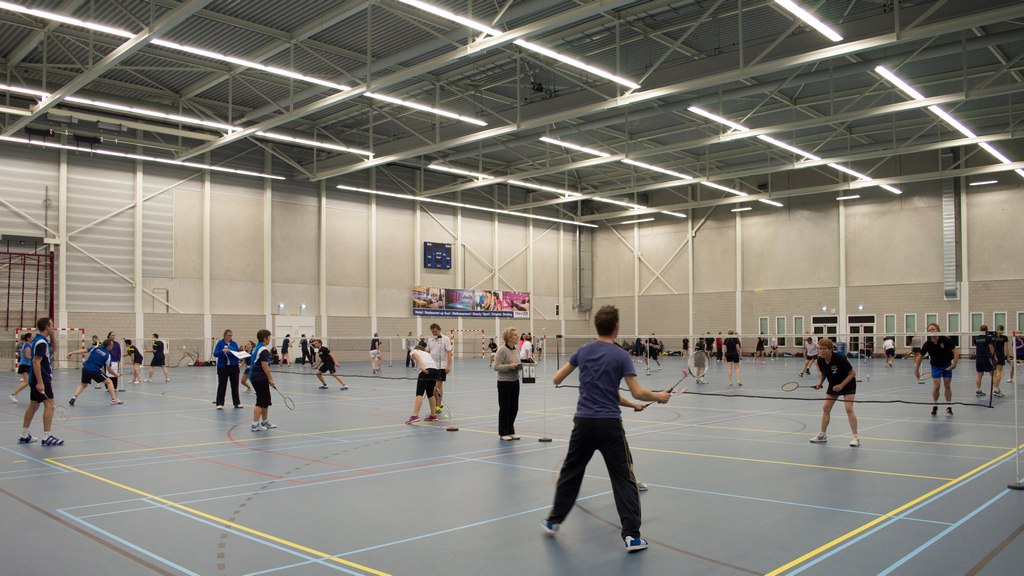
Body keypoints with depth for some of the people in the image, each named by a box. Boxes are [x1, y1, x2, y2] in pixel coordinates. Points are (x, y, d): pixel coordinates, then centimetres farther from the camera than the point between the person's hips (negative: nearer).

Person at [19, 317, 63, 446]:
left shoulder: (38, 339, 12)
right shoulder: (41, 342, -16)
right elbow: (36, 362, -23)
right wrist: (40, 382, -25)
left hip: (35, 379, 10)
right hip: (42, 379, -10)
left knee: (33, 406, 15)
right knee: (49, 405, -10)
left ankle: (24, 435, 21)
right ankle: (47, 437, -10)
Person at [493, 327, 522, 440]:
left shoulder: (515, 349, 9)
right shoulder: (502, 350, -14)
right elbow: (496, 366, -17)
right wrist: (509, 366, -27)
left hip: (515, 381, 7)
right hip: (504, 382, -7)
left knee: (514, 407, 11)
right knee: (504, 407, 3)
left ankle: (510, 431, 23)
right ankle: (503, 433, 14)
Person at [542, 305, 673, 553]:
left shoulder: (583, 351, 4)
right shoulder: (621, 356, -7)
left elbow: (557, 379, 11)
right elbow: (638, 393, -11)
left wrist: (558, 376, 35)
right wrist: (659, 396, 8)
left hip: (583, 421, 4)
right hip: (609, 424, -4)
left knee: (571, 472, 19)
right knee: (623, 478, 3)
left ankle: (553, 521, 30)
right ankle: (631, 535, -1)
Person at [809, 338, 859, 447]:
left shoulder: (840, 359, -30)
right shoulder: (820, 360, -14)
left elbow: (853, 373, -21)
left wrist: (842, 385, -26)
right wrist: (820, 382, -14)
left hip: (848, 384, -6)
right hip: (833, 385, 6)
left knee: (849, 409, -17)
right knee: (825, 408, 3)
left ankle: (855, 437, -9)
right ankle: (822, 435, 15)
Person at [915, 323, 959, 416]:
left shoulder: (946, 340, -23)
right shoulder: (927, 344, -18)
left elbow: (955, 352, -18)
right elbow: (920, 356, -6)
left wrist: (954, 363, -31)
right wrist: (916, 370, -6)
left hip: (947, 365, -1)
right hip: (935, 366, 1)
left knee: (947, 385, 0)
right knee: (936, 386, -7)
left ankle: (949, 407, 11)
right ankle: (934, 406, 11)